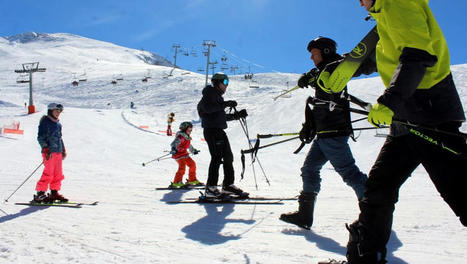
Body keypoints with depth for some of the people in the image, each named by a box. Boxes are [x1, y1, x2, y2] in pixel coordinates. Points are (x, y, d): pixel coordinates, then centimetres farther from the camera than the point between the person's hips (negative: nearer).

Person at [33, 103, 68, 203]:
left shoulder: (58, 123, 18)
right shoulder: (45, 122, -5)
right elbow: (40, 137, -10)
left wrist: (63, 150, 24)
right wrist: (45, 149, -19)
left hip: (58, 152, 8)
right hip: (49, 152, -8)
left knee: (58, 174, 9)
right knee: (48, 174, -11)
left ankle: (54, 193, 18)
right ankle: (40, 194, -3)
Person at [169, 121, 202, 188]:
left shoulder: (188, 138, 15)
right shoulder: (180, 136, -15)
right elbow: (174, 143, -30)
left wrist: (193, 150, 45)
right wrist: (173, 149, -48)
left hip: (185, 154, 10)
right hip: (178, 154, -10)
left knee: (192, 164, 12)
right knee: (182, 166, -23)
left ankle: (192, 180, 27)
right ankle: (176, 183, -19)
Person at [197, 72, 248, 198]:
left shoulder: (217, 96, 24)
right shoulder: (209, 94, -5)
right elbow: (208, 108, -25)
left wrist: (236, 115, 18)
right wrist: (225, 104, -25)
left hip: (219, 131, 10)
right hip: (211, 130, -10)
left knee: (228, 157, 10)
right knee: (217, 158, -13)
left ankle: (228, 185, 18)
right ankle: (211, 188, -11)